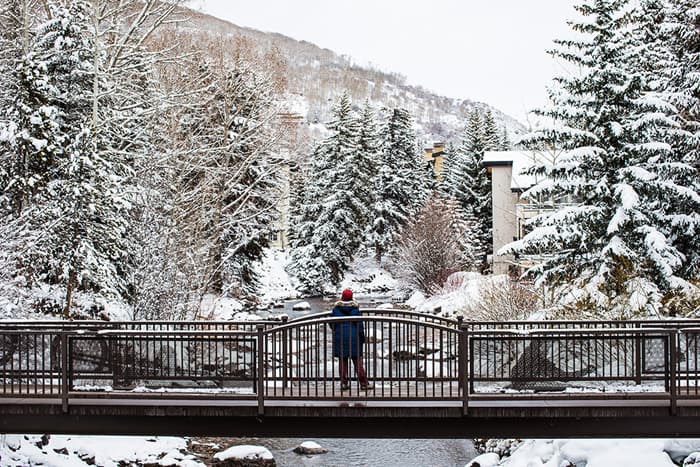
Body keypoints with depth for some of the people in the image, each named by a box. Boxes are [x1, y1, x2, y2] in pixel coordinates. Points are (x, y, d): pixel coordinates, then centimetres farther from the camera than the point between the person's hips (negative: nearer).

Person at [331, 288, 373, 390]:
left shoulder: (336, 308, -1)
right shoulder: (355, 308, -5)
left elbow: (332, 323, 4)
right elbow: (359, 323, -4)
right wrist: (362, 337, 4)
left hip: (340, 337, 1)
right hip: (353, 337, -1)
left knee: (343, 361, 8)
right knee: (357, 360, 2)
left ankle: (344, 383, 7)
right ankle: (364, 383, 1)